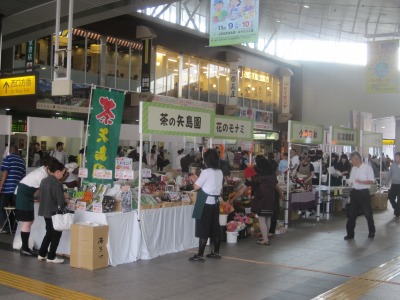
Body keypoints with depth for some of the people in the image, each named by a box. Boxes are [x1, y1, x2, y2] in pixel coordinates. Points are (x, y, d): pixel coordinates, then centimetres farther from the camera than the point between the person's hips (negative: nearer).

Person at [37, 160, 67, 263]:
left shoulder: (44, 181, 5)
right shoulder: (57, 184, -21)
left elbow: (41, 195, 14)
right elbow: (61, 201, -21)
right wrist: (65, 203, 1)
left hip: (45, 211, 8)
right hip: (54, 212, -8)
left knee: (49, 233, 21)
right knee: (56, 234, 7)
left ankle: (42, 254, 25)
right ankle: (51, 257, 12)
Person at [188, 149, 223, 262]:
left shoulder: (206, 172, -15)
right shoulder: (220, 172, 7)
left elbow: (196, 187, -11)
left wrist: (194, 179, 8)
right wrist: (198, 179, 20)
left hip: (205, 203, -7)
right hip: (215, 203, 7)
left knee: (203, 229, -3)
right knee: (215, 228, 13)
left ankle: (200, 255, -1)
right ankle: (216, 252, 22)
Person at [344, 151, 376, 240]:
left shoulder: (367, 168, -8)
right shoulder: (353, 169, 10)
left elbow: (371, 181, -13)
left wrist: (361, 182, -27)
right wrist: (351, 192, 11)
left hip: (364, 193, -5)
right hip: (354, 192, 5)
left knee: (368, 213, 5)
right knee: (351, 213, 6)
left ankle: (371, 232, 25)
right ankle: (350, 233, 14)